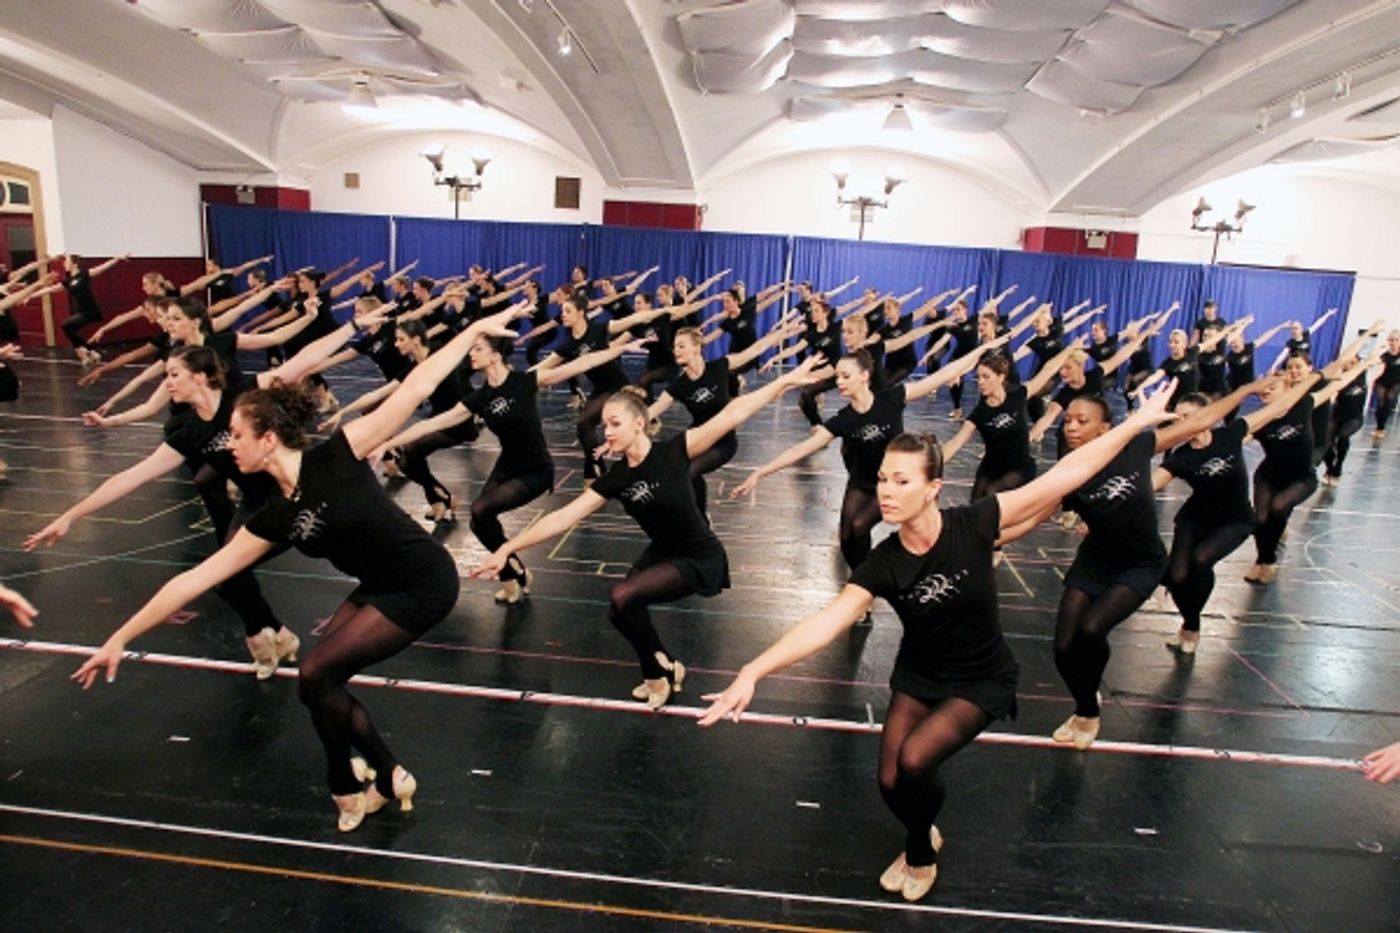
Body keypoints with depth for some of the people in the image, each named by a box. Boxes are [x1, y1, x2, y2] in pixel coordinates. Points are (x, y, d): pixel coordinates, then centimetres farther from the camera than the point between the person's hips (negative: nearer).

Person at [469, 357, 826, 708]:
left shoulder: (673, 452, -22)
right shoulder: (615, 479, -9)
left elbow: (732, 415, -27)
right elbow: (562, 518, -11)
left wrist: (787, 380, -30)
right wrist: (506, 549, -17)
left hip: (701, 559, -6)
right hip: (661, 553, 7)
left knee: (622, 598, -21)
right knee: (619, 611, 5)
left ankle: (658, 675, 5)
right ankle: (668, 666, 33)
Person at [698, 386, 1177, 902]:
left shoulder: (972, 525, -25)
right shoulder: (883, 565, -22)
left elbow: (1063, 476, -21)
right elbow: (825, 622, -33)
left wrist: (1137, 421, -20)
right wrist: (753, 671, -46)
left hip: (984, 679, -2)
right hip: (918, 675, 2)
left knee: (913, 761, -21)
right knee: (892, 781, -4)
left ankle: (920, 853, 12)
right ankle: (924, 835, 34)